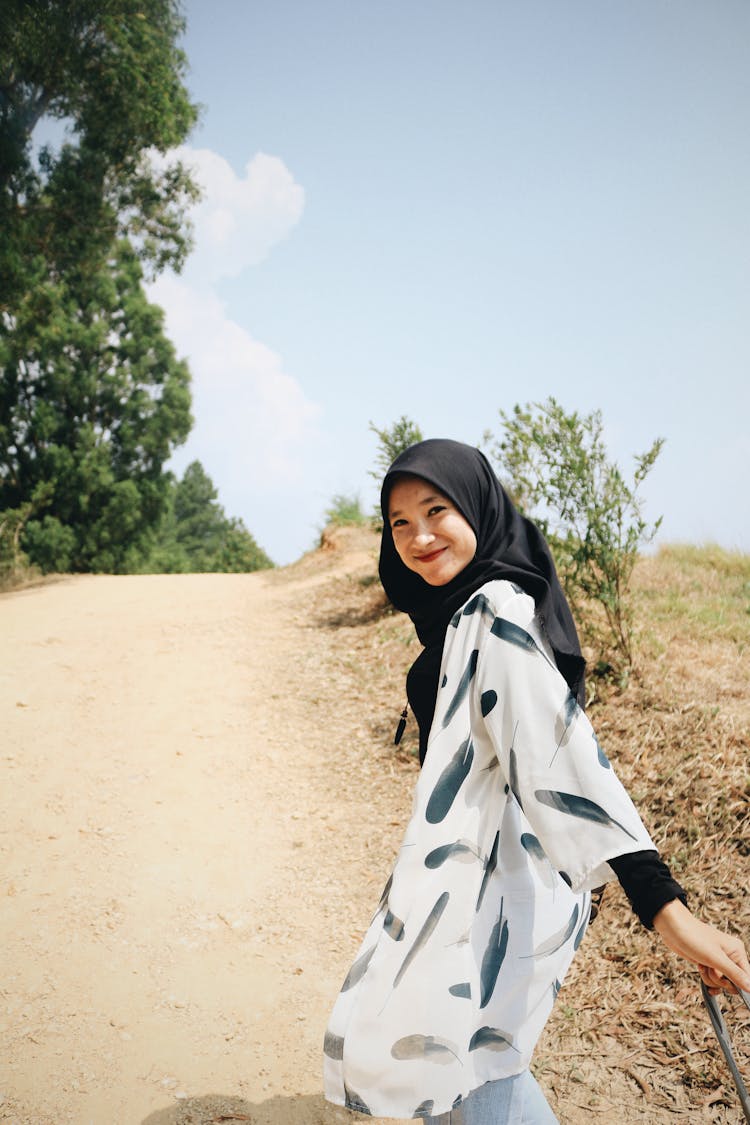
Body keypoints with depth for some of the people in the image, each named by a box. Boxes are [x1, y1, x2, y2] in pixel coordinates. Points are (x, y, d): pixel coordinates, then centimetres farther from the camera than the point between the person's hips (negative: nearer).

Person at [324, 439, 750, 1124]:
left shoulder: (495, 612, -23)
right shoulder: (463, 608, 7)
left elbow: (558, 743, -34)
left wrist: (662, 905, -40)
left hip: (497, 885, -9)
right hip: (469, 871, 9)